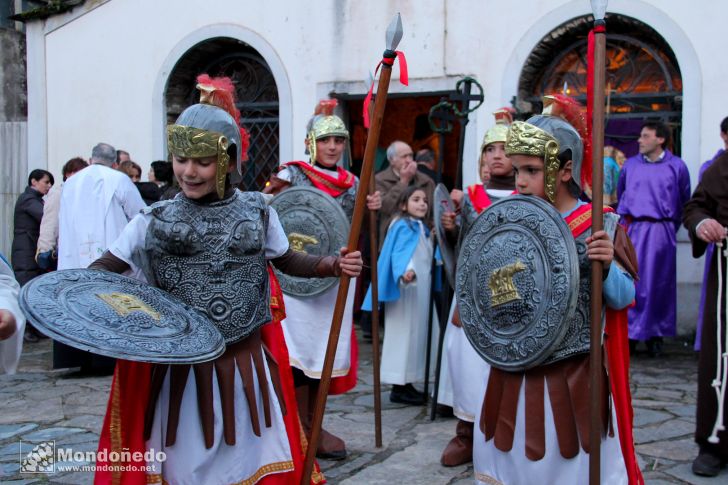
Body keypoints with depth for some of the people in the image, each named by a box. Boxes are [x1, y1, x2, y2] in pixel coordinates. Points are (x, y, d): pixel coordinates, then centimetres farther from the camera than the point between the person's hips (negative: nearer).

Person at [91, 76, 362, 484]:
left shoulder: (257, 211, 1)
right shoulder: (155, 220, -3)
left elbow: (287, 260, 13)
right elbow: (106, 268, 0)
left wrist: (332, 265, -4)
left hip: (245, 362, 1)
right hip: (177, 364, -1)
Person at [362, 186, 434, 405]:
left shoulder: (422, 228, 15)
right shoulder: (403, 226, -13)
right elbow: (399, 253, -27)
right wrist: (405, 270, -44)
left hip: (418, 289, 10)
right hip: (406, 289, -10)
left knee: (415, 335, 10)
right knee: (403, 334, -6)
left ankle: (405, 384, 16)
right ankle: (398, 387, -2)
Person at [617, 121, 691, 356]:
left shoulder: (677, 166, 2)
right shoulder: (630, 165, 8)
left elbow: (684, 202, 11)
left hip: (660, 232, -1)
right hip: (631, 231, 2)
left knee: (659, 284, 4)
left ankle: (655, 335, 15)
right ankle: (628, 333, 7)